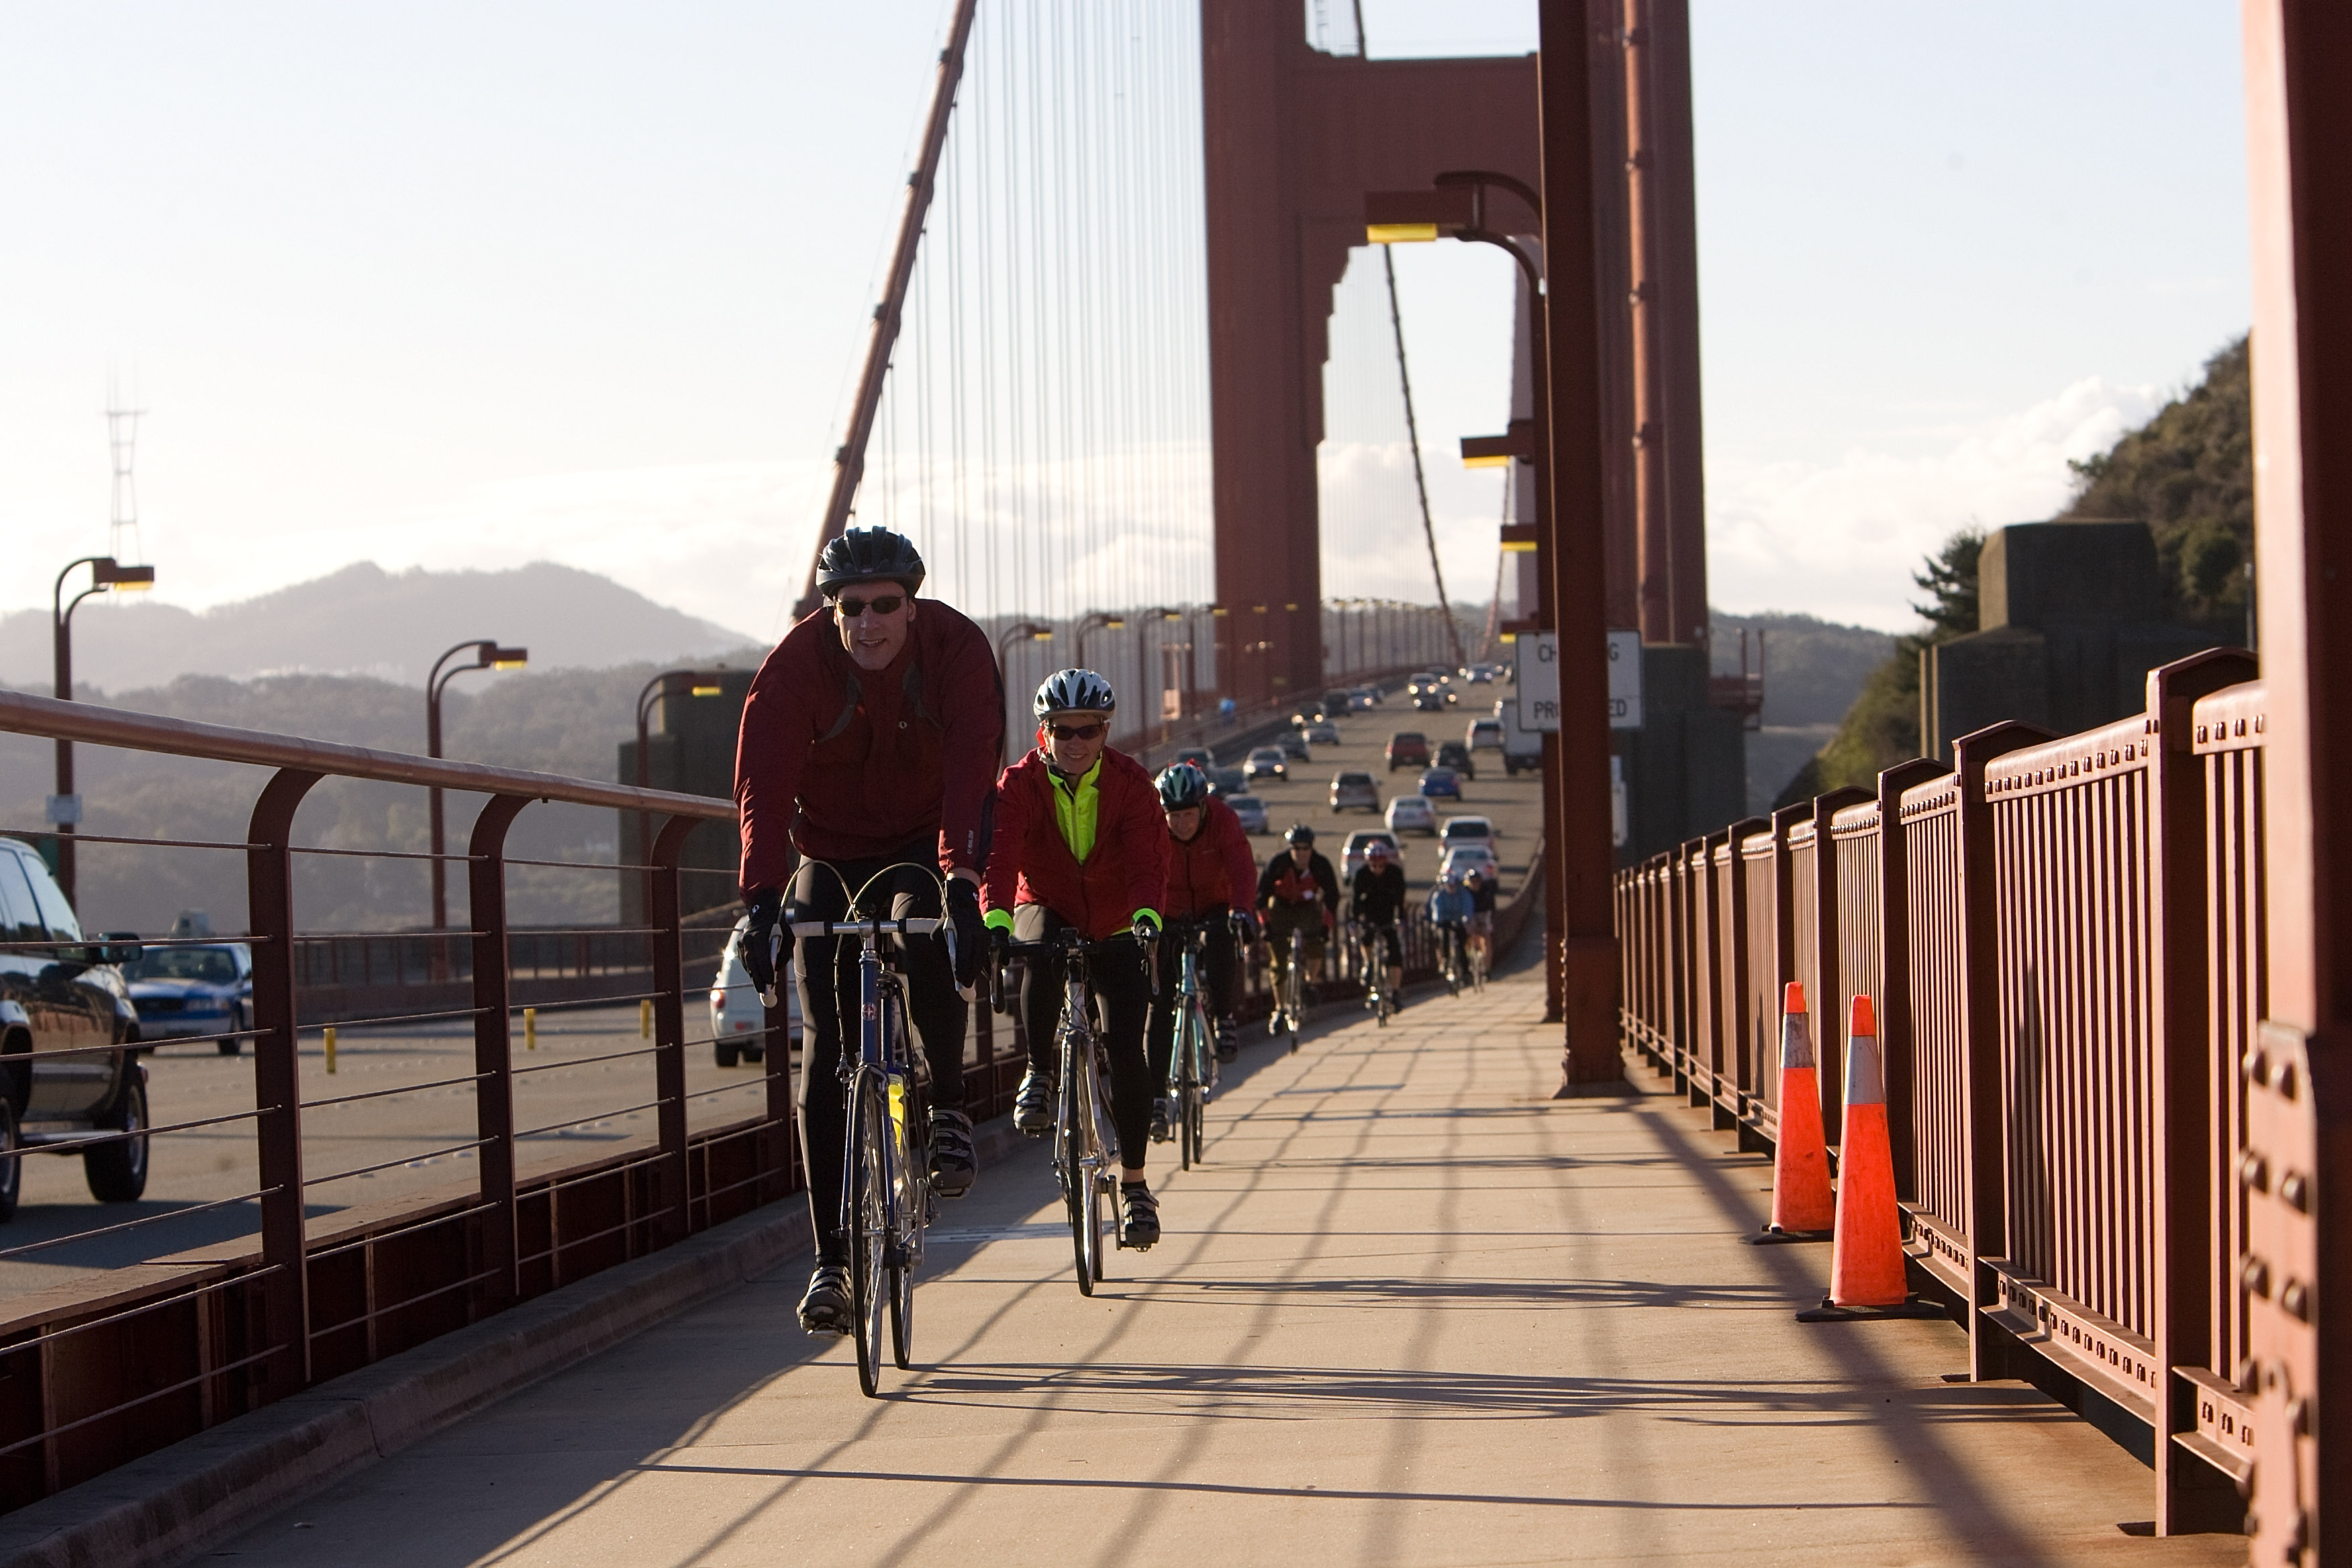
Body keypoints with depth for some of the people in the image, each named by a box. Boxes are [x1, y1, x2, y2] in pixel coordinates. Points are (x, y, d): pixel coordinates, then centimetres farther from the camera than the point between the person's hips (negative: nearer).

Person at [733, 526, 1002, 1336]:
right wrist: (761, 898, -44)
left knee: (925, 936, -36)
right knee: (827, 1057, -6)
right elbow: (763, 782, -29)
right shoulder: (796, 663, -20)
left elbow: (971, 768, -32)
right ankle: (832, 1258, -1)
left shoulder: (957, 649, -21)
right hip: (829, 856, 1)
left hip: (925, 848, -1)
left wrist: (960, 882, -47)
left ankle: (948, 1111, -13)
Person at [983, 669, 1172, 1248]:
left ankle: (1134, 1182, 3)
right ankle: (1038, 1074, -24)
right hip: (1048, 911, 0)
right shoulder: (1020, 783, -15)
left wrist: (1146, 914, -47)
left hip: (1115, 931, 0)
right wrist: (994, 919, -49)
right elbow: (999, 857, -29)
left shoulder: (1131, 783, -13)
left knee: (1126, 1048, -12)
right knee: (1041, 946, -39)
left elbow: (1146, 860, -26)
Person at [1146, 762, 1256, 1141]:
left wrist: (1239, 909, -50)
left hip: (1214, 908, -1)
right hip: (1169, 914, 1)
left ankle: (1223, 1018, -13)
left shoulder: (1223, 819, -21)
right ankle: (1157, 1097, -8)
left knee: (1222, 942, -37)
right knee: (1159, 1003, -10)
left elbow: (1242, 868, -32)